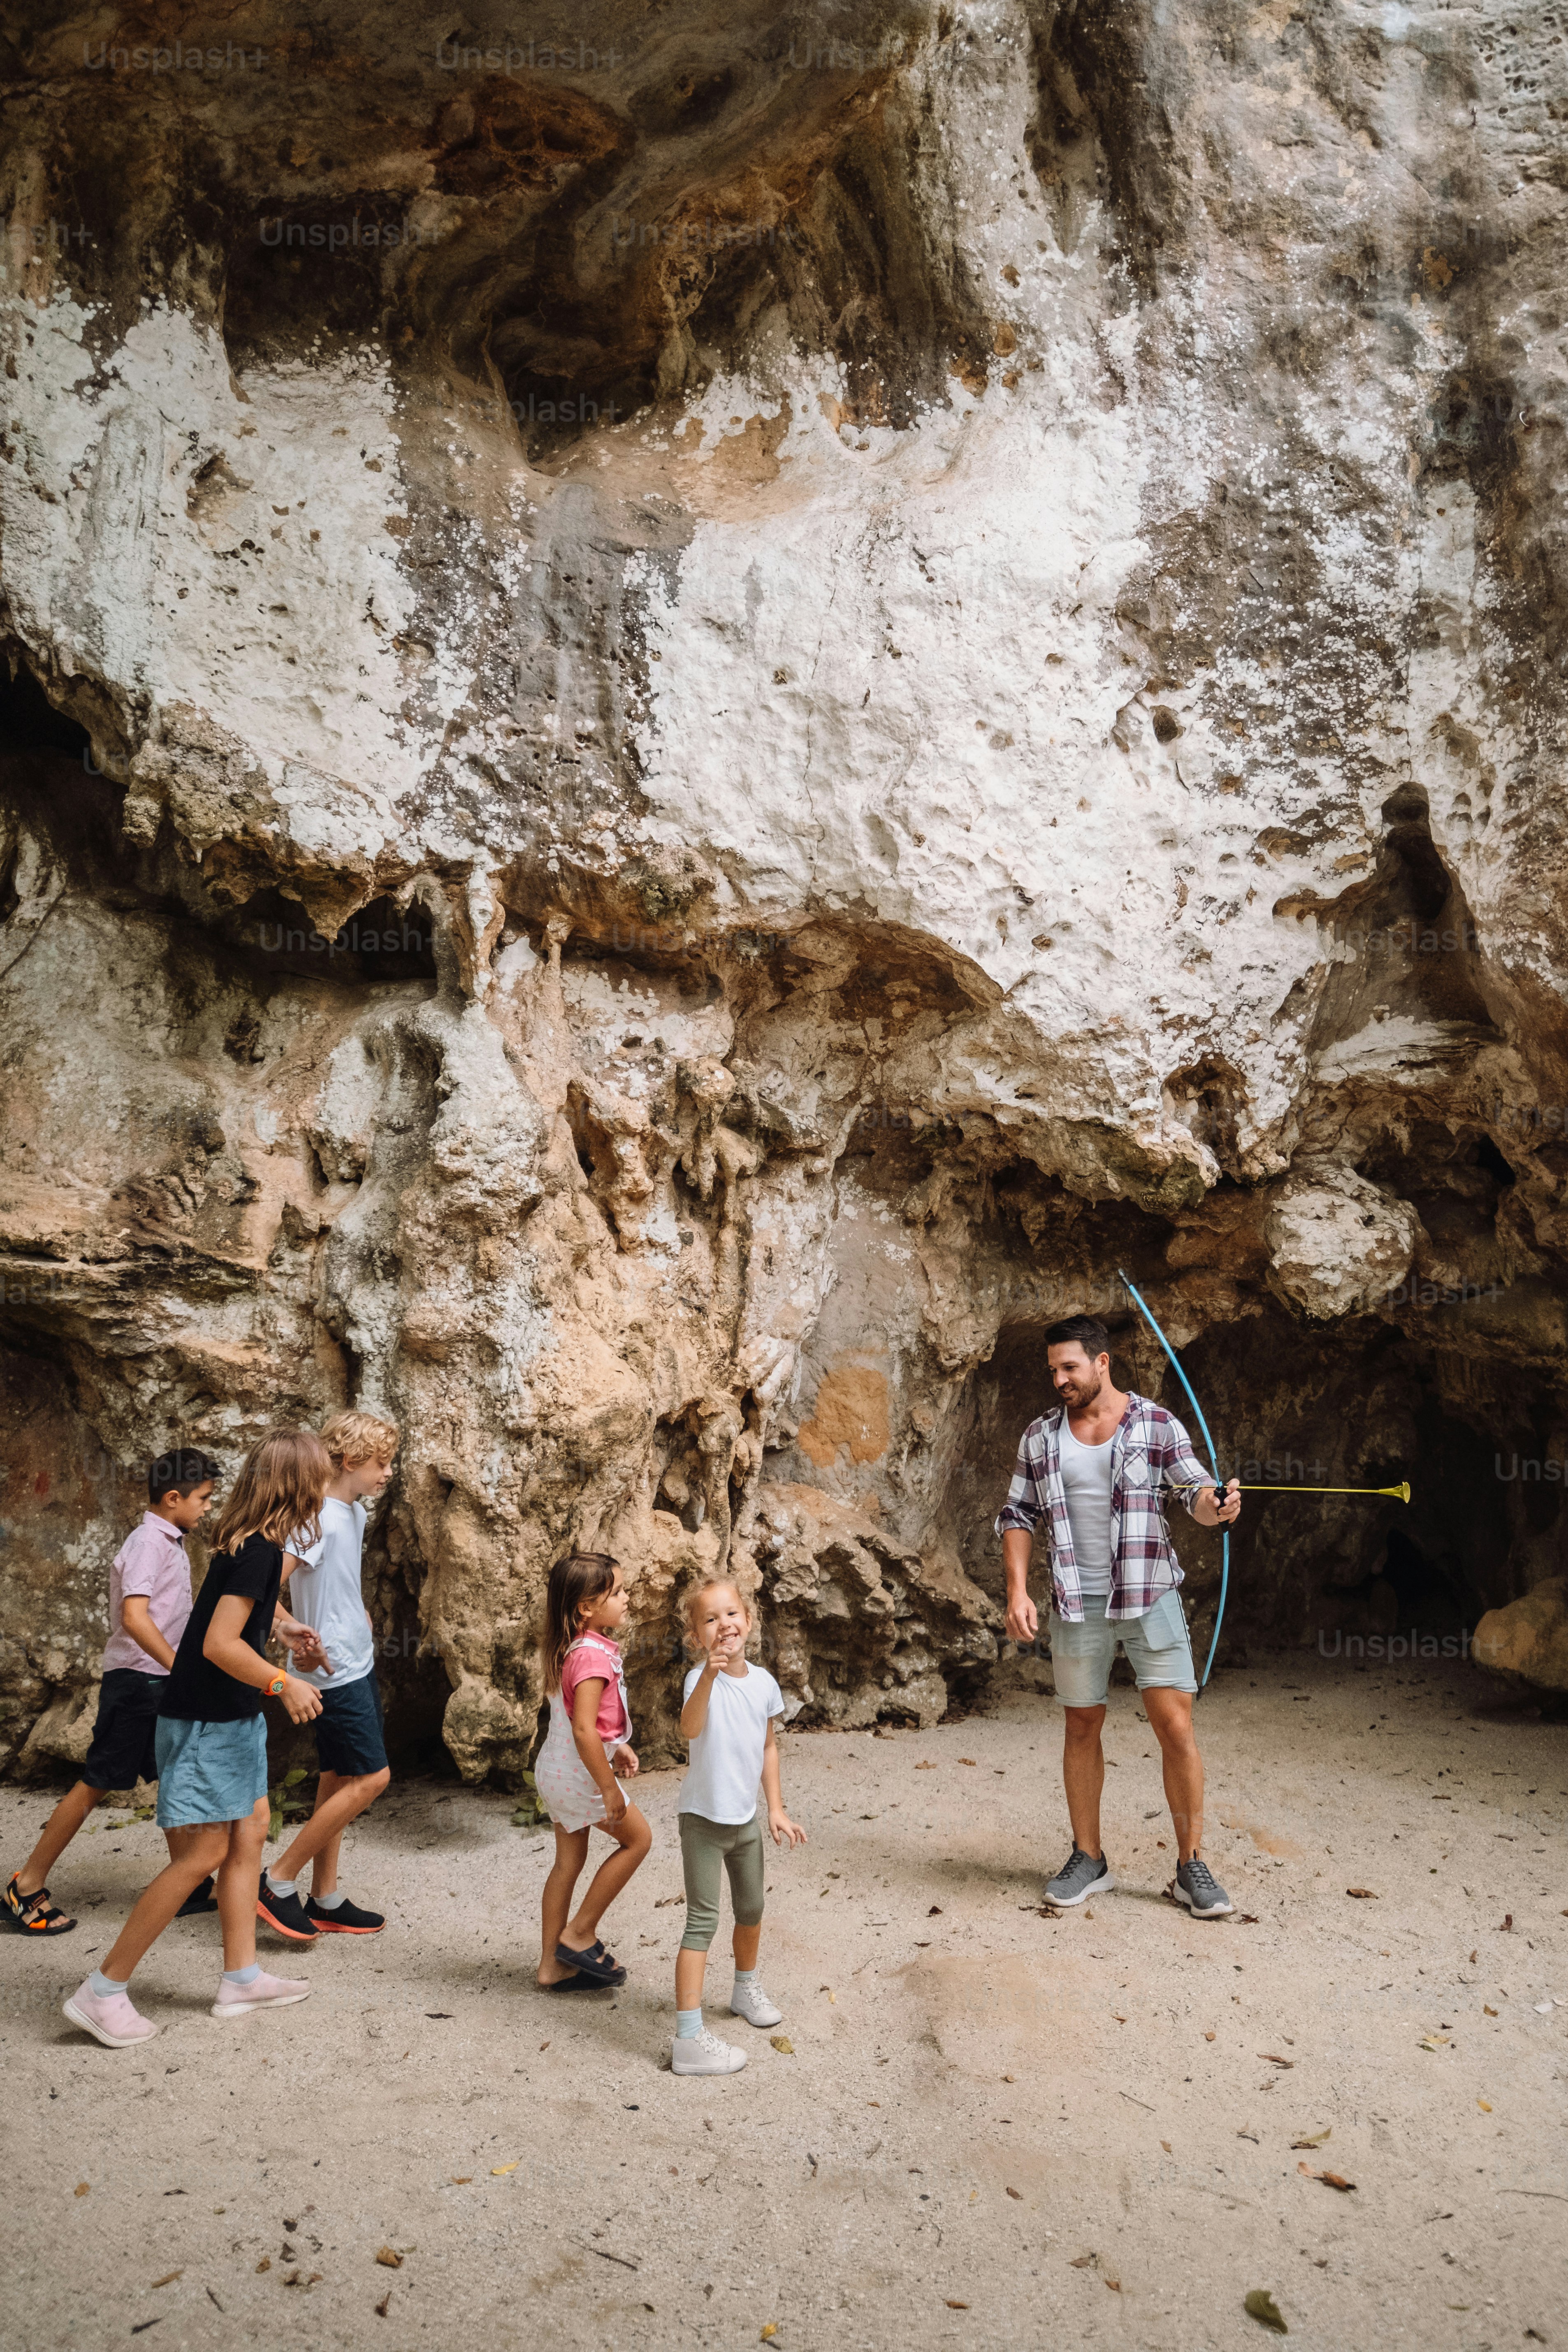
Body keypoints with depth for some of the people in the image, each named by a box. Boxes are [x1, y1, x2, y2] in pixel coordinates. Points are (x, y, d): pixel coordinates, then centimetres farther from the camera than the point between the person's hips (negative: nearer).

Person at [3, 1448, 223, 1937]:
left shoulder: (169, 1543, 13)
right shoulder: (149, 1542, -17)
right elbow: (135, 1617, -28)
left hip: (160, 1684, 9)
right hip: (136, 1681, -9)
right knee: (97, 1784, -1)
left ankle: (188, 1887, 17)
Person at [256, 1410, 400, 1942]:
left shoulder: (356, 1512, 9)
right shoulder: (319, 1519, -21)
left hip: (357, 1662, 9)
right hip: (334, 1669, -9)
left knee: (339, 1778, 13)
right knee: (371, 1777, -7)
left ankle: (325, 1899, 22)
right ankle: (278, 1882, 3)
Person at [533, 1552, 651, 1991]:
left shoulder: (574, 1648, 4)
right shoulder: (593, 1656, -27)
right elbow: (583, 1729, -31)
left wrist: (616, 1745, 19)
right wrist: (609, 1788, -24)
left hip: (556, 1770, 9)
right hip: (579, 1774, -9)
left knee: (569, 1861, 17)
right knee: (638, 1838, 8)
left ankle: (553, 1965, 26)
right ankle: (579, 1934, 13)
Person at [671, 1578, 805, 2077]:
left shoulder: (763, 1682, -4)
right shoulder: (702, 1679, -23)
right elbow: (690, 1729, -45)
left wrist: (776, 1808, 8)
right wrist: (711, 1673, -58)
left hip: (746, 1818, 6)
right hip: (704, 1817, -6)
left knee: (751, 1910, 22)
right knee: (702, 1922, -7)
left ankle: (746, 1989, 48)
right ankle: (689, 2040, -1)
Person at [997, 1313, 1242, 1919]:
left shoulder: (1156, 1425, -2)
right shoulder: (1041, 1436, 5)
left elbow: (1195, 1491, -1)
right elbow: (1018, 1516, 8)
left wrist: (1215, 1506, -25)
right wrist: (1017, 1590, -2)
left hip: (1149, 1596, -2)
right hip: (1076, 1602, 2)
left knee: (1174, 1724, -5)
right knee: (1082, 1728, 11)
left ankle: (1191, 1865, 10)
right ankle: (1088, 1859, 25)